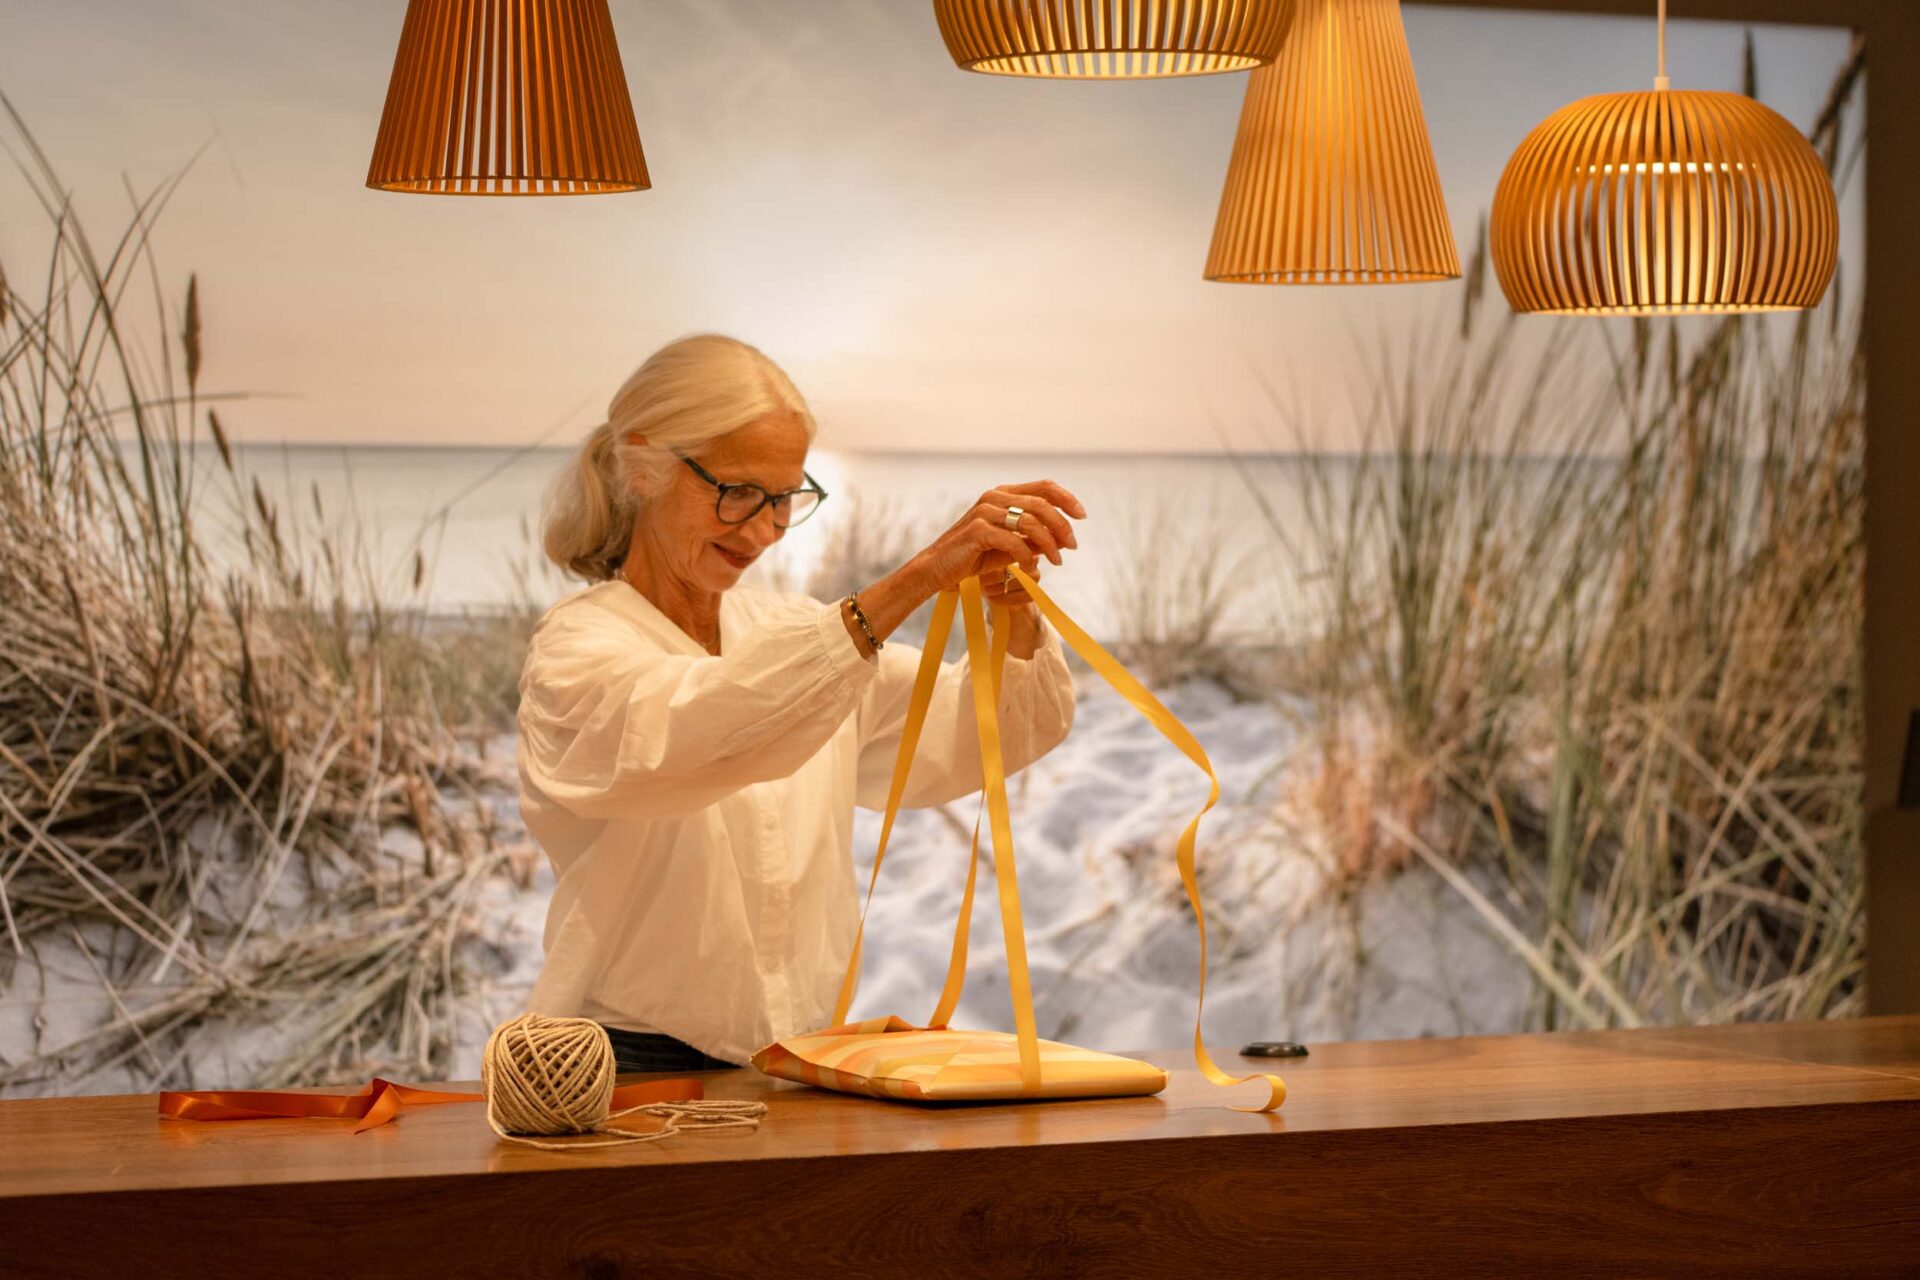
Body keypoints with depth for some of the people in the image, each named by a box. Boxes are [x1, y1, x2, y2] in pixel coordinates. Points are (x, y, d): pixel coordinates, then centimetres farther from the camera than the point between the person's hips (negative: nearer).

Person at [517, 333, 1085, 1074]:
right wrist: (921, 576, -32)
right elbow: (705, 727, -26)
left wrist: (1013, 611, -10)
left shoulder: (792, 630, 15)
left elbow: (979, 734, 11)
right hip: (639, 1069, -5)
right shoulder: (577, 650, -5)